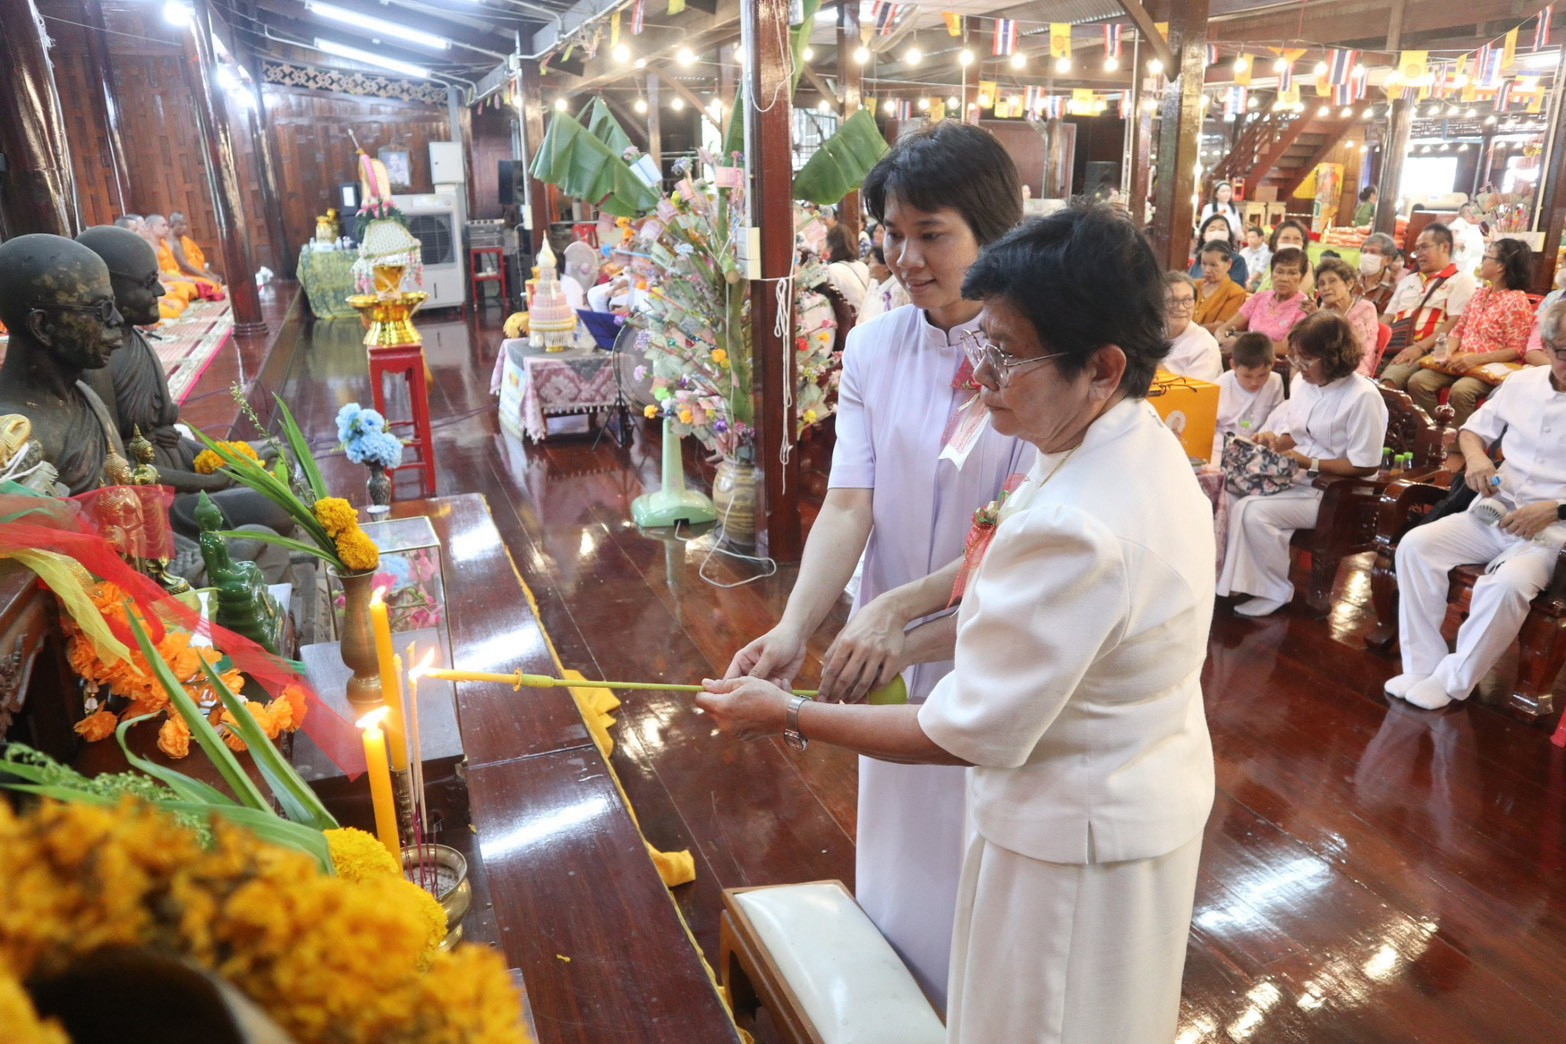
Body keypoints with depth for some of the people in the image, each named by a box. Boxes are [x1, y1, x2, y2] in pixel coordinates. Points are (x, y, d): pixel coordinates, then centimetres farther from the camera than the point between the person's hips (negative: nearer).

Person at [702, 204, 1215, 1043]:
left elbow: (969, 735, -27)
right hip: (1138, 797, 9)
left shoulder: (1076, 528, -36)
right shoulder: (1141, 444, -5)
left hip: (1076, 840, -8)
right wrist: (909, 643, 2)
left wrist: (786, 716, -18)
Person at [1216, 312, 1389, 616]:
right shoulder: (1304, 381, 4)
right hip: (1294, 476, 8)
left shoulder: (1363, 397, -19)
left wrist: (1310, 463, -20)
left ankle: (1276, 591, -5)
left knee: (1253, 512, -26)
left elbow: (1365, 466, -19)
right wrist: (1277, 441, -4)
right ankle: (1232, 578, -4)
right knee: (1229, 494, -13)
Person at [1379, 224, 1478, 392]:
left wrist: (1420, 347, -19)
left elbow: (1455, 323, -5)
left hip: (1427, 353, -6)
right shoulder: (1408, 280, 30)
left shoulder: (1461, 280, 8)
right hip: (1392, 349, 6)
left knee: (1390, 378, -37)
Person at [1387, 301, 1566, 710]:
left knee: (1506, 583, -34)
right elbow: (1472, 430, 22)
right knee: (1416, 545, -20)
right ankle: (1422, 666, -15)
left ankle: (1452, 681, -14)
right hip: (1493, 510, 5)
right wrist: (1475, 456, 0)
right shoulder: (1522, 382, 8)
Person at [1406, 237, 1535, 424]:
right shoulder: (1479, 294, 16)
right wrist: (1448, 354, -7)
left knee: (1460, 390, -36)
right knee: (1417, 380, -17)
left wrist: (1476, 360, -21)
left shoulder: (1518, 301, -6)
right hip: (1461, 364, 7)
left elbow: (1516, 350, -11)